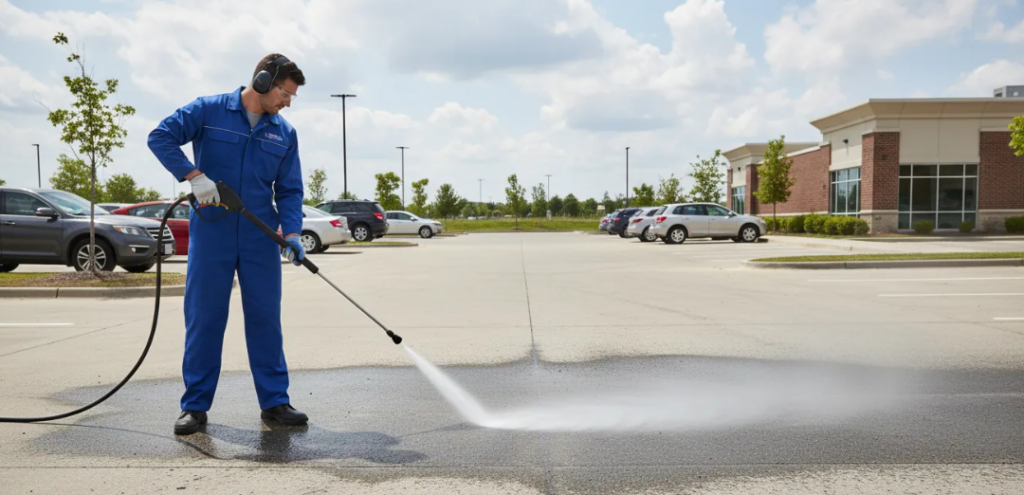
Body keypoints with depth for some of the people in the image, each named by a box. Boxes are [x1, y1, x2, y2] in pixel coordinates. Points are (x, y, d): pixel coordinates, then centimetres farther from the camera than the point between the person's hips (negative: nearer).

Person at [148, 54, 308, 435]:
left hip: (260, 239, 3)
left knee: (266, 317, 5)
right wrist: (195, 176, -19)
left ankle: (274, 402, 15)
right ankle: (195, 406, 15)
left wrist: (291, 233, -7)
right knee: (203, 318, 2)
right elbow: (161, 137, -6)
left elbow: (289, 190, 7)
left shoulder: (285, 133, 8)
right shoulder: (208, 110, -1)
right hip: (211, 233, -3)